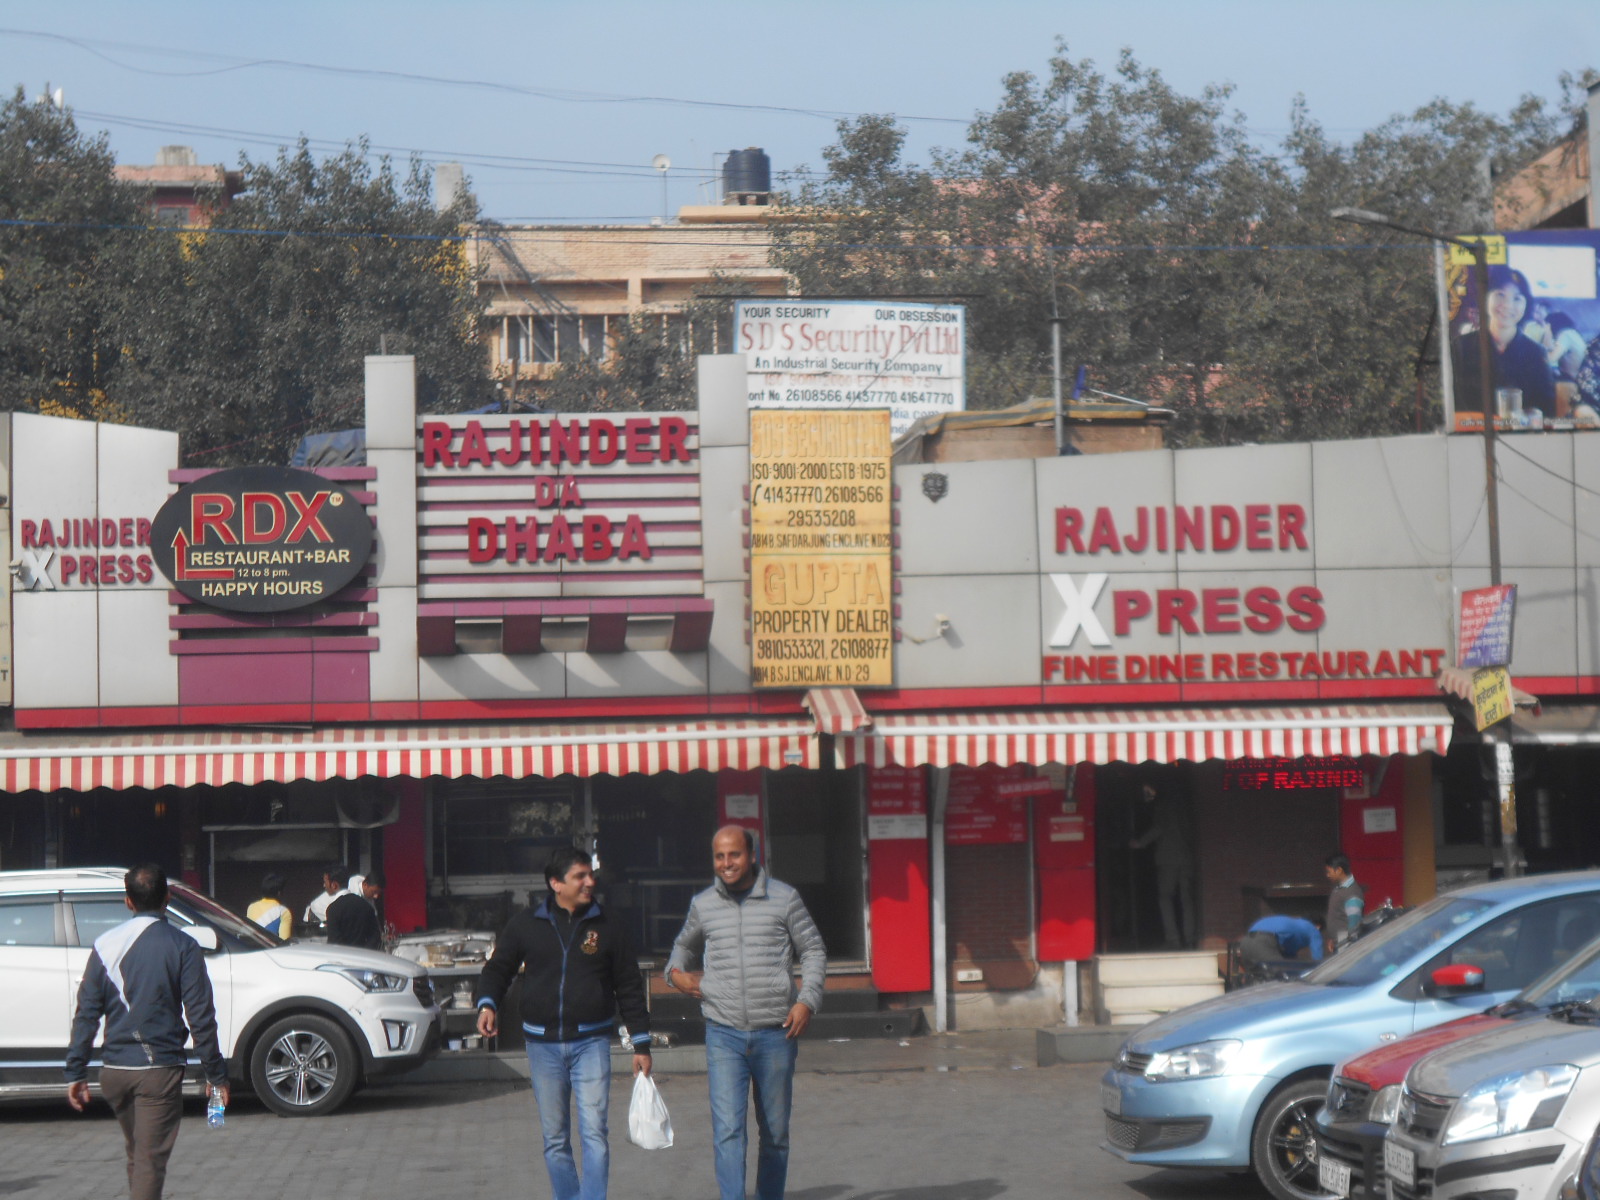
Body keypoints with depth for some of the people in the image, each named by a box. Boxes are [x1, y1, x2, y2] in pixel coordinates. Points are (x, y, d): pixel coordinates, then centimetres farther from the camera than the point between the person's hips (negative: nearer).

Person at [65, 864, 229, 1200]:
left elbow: (86, 1013, 3)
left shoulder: (106, 945, 3)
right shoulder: (182, 946, -6)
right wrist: (216, 1073, -2)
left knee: (136, 1155, 21)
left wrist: (76, 1071, 8)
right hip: (159, 1071, -4)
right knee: (150, 1160, -3)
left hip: (114, 1071, 4)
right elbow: (200, 1016, -8)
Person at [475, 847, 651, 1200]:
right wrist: (487, 1004, -6)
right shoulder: (526, 925, 5)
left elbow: (630, 989, 8)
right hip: (542, 1045, 2)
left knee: (593, 1132, -12)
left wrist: (641, 1044, 6)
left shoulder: (609, 928, 4)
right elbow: (498, 968, 14)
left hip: (591, 1042, -2)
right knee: (554, 1139, 7)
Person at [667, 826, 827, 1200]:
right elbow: (685, 945, 28)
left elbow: (813, 950, 9)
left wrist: (807, 1000, -5)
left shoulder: (784, 899, 2)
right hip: (723, 1033, 0)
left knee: (775, 1133, 9)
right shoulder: (703, 905, 8)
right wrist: (676, 973, 6)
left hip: (776, 1033, 0)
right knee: (727, 1130, -13)